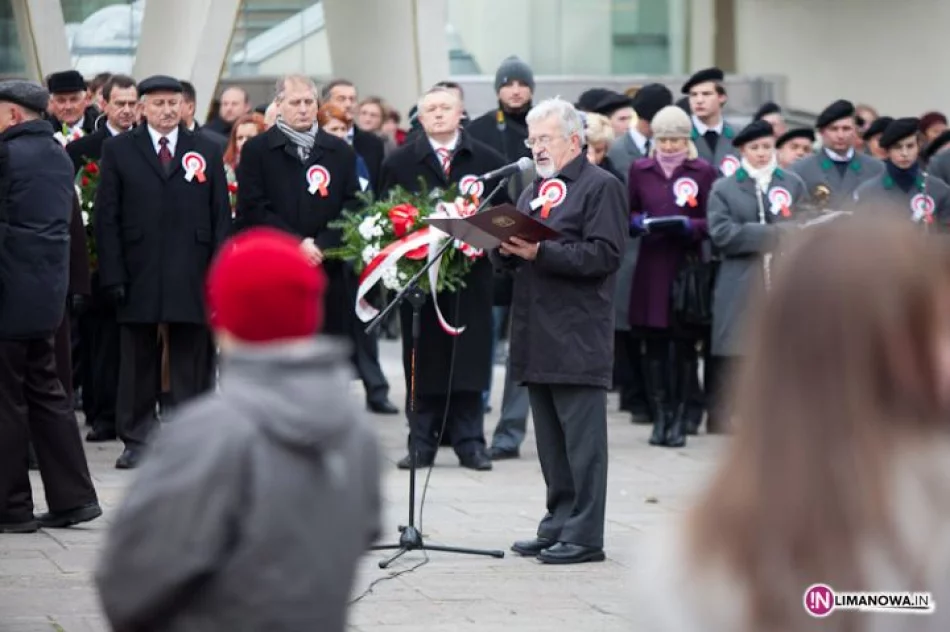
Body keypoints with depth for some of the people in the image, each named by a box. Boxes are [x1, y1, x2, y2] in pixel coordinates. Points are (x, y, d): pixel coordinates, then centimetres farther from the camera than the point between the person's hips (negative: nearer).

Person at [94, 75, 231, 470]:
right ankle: (136, 440, 12)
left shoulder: (207, 151, 10)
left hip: (192, 279, 0)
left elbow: (221, 217, 7)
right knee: (138, 361, 5)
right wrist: (113, 275, -6)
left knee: (191, 363, 2)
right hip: (138, 275, 0)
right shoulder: (118, 150, 7)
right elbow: (107, 218, 3)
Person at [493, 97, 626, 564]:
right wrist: (505, 249, -3)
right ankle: (558, 526, 17)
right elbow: (510, 256, 21)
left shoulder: (601, 187, -4)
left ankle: (584, 535, -5)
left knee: (582, 442, -6)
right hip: (538, 337, 8)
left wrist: (539, 251, -21)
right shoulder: (532, 190, 21)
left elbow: (604, 255, -15)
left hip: (578, 340, -8)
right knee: (551, 444, 11)